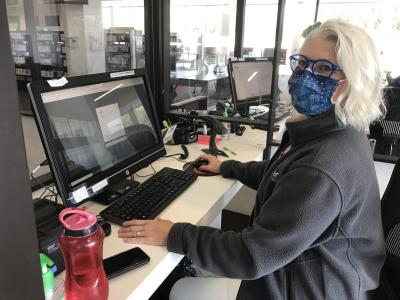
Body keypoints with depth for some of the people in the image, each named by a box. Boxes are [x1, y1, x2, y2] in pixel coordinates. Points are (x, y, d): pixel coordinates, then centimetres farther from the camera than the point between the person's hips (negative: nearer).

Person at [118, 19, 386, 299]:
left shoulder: (325, 168, -36)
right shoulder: (325, 130, -3)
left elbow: (253, 257, -32)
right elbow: (278, 174, 15)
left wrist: (174, 235, -23)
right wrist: (226, 167, 21)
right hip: (303, 269, 9)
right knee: (193, 274, 20)